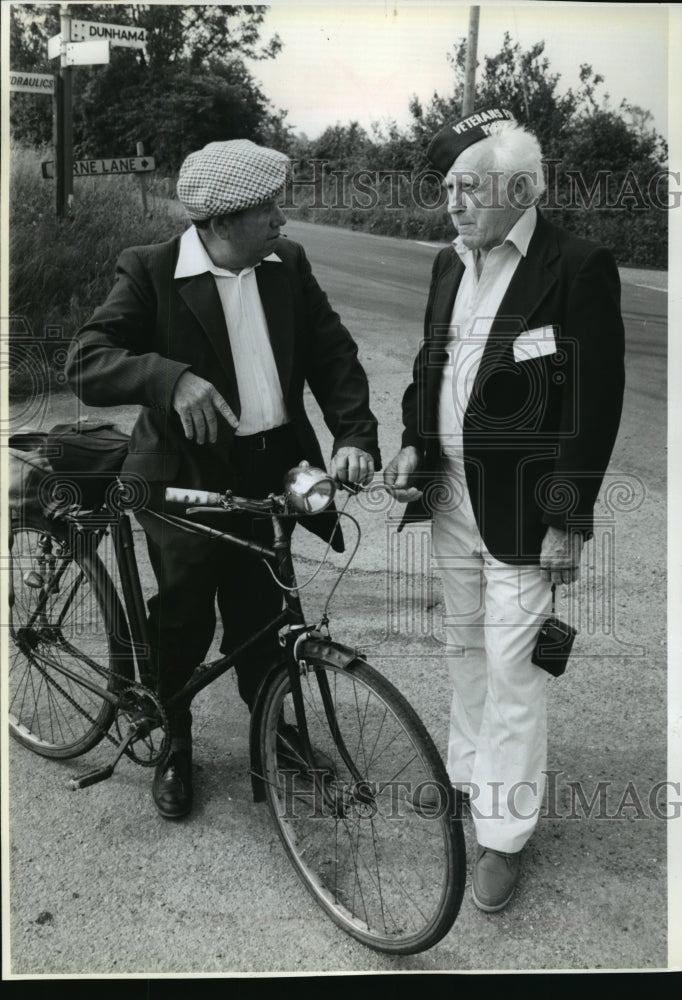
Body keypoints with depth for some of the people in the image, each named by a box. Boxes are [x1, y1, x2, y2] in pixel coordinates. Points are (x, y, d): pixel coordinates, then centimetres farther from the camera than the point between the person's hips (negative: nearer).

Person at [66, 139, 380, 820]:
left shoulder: (288, 264, 1)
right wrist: (172, 379, -36)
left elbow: (333, 353, 1)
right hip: (187, 477, -3)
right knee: (184, 620, 10)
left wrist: (354, 434, -14)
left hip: (270, 470, 4)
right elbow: (86, 362, -19)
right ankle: (173, 747, 33)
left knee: (258, 614, 14)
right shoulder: (150, 272, -12)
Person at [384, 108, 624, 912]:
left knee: (510, 665, -1)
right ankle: (469, 771, 39)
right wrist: (413, 446, 2)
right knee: (464, 647, 19)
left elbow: (595, 404, -13)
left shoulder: (578, 268, -12)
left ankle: (502, 835, 14)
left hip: (520, 507, -6)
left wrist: (569, 522, -15)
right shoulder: (449, 264, 9)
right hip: (450, 493, 7)